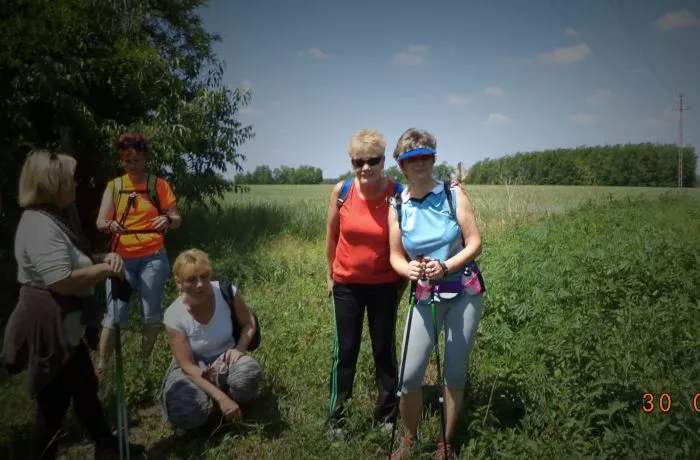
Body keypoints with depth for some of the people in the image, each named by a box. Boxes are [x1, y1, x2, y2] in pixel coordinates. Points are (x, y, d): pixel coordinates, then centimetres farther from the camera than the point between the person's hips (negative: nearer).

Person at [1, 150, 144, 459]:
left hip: (67, 329, 11)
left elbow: (78, 262, 21)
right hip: (48, 334, -11)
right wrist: (105, 269, -18)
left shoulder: (57, 217, 10)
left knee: (86, 389, 24)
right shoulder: (39, 226, -24)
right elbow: (63, 282, -32)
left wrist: (105, 258, 0)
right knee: (53, 407, 4)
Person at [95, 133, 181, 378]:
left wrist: (167, 221, -24)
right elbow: (100, 222, -1)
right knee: (115, 315, -1)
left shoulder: (158, 184, 1)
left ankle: (146, 361, 22)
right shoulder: (114, 186, 5)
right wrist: (110, 225, -25)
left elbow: (177, 218, 0)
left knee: (151, 314, 6)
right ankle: (101, 367, 9)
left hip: (153, 258, -1)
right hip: (122, 258, 1)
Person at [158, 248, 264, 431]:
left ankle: (238, 404, 2)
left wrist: (240, 349, -24)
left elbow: (249, 323, -3)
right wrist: (221, 398, -31)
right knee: (186, 414, -29)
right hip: (194, 366, 0)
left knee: (248, 376, -35)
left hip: (226, 358, 0)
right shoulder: (174, 316, -24)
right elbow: (187, 366, -22)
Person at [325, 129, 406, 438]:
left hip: (385, 285, -1)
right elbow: (331, 236, 3)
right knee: (345, 351, 10)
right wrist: (330, 276, 10)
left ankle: (386, 415, 31)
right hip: (346, 285, 1)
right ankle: (337, 416, 26)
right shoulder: (341, 191, -11)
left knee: (384, 350, 13)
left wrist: (403, 280, 1)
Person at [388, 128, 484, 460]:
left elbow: (475, 244, -7)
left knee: (455, 373, 8)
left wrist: (445, 267, -22)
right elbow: (395, 257, 5)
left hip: (463, 295, -1)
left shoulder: (454, 194, -6)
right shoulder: (398, 207, -1)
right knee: (409, 375, -3)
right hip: (425, 297, 1)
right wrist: (409, 269, -17)